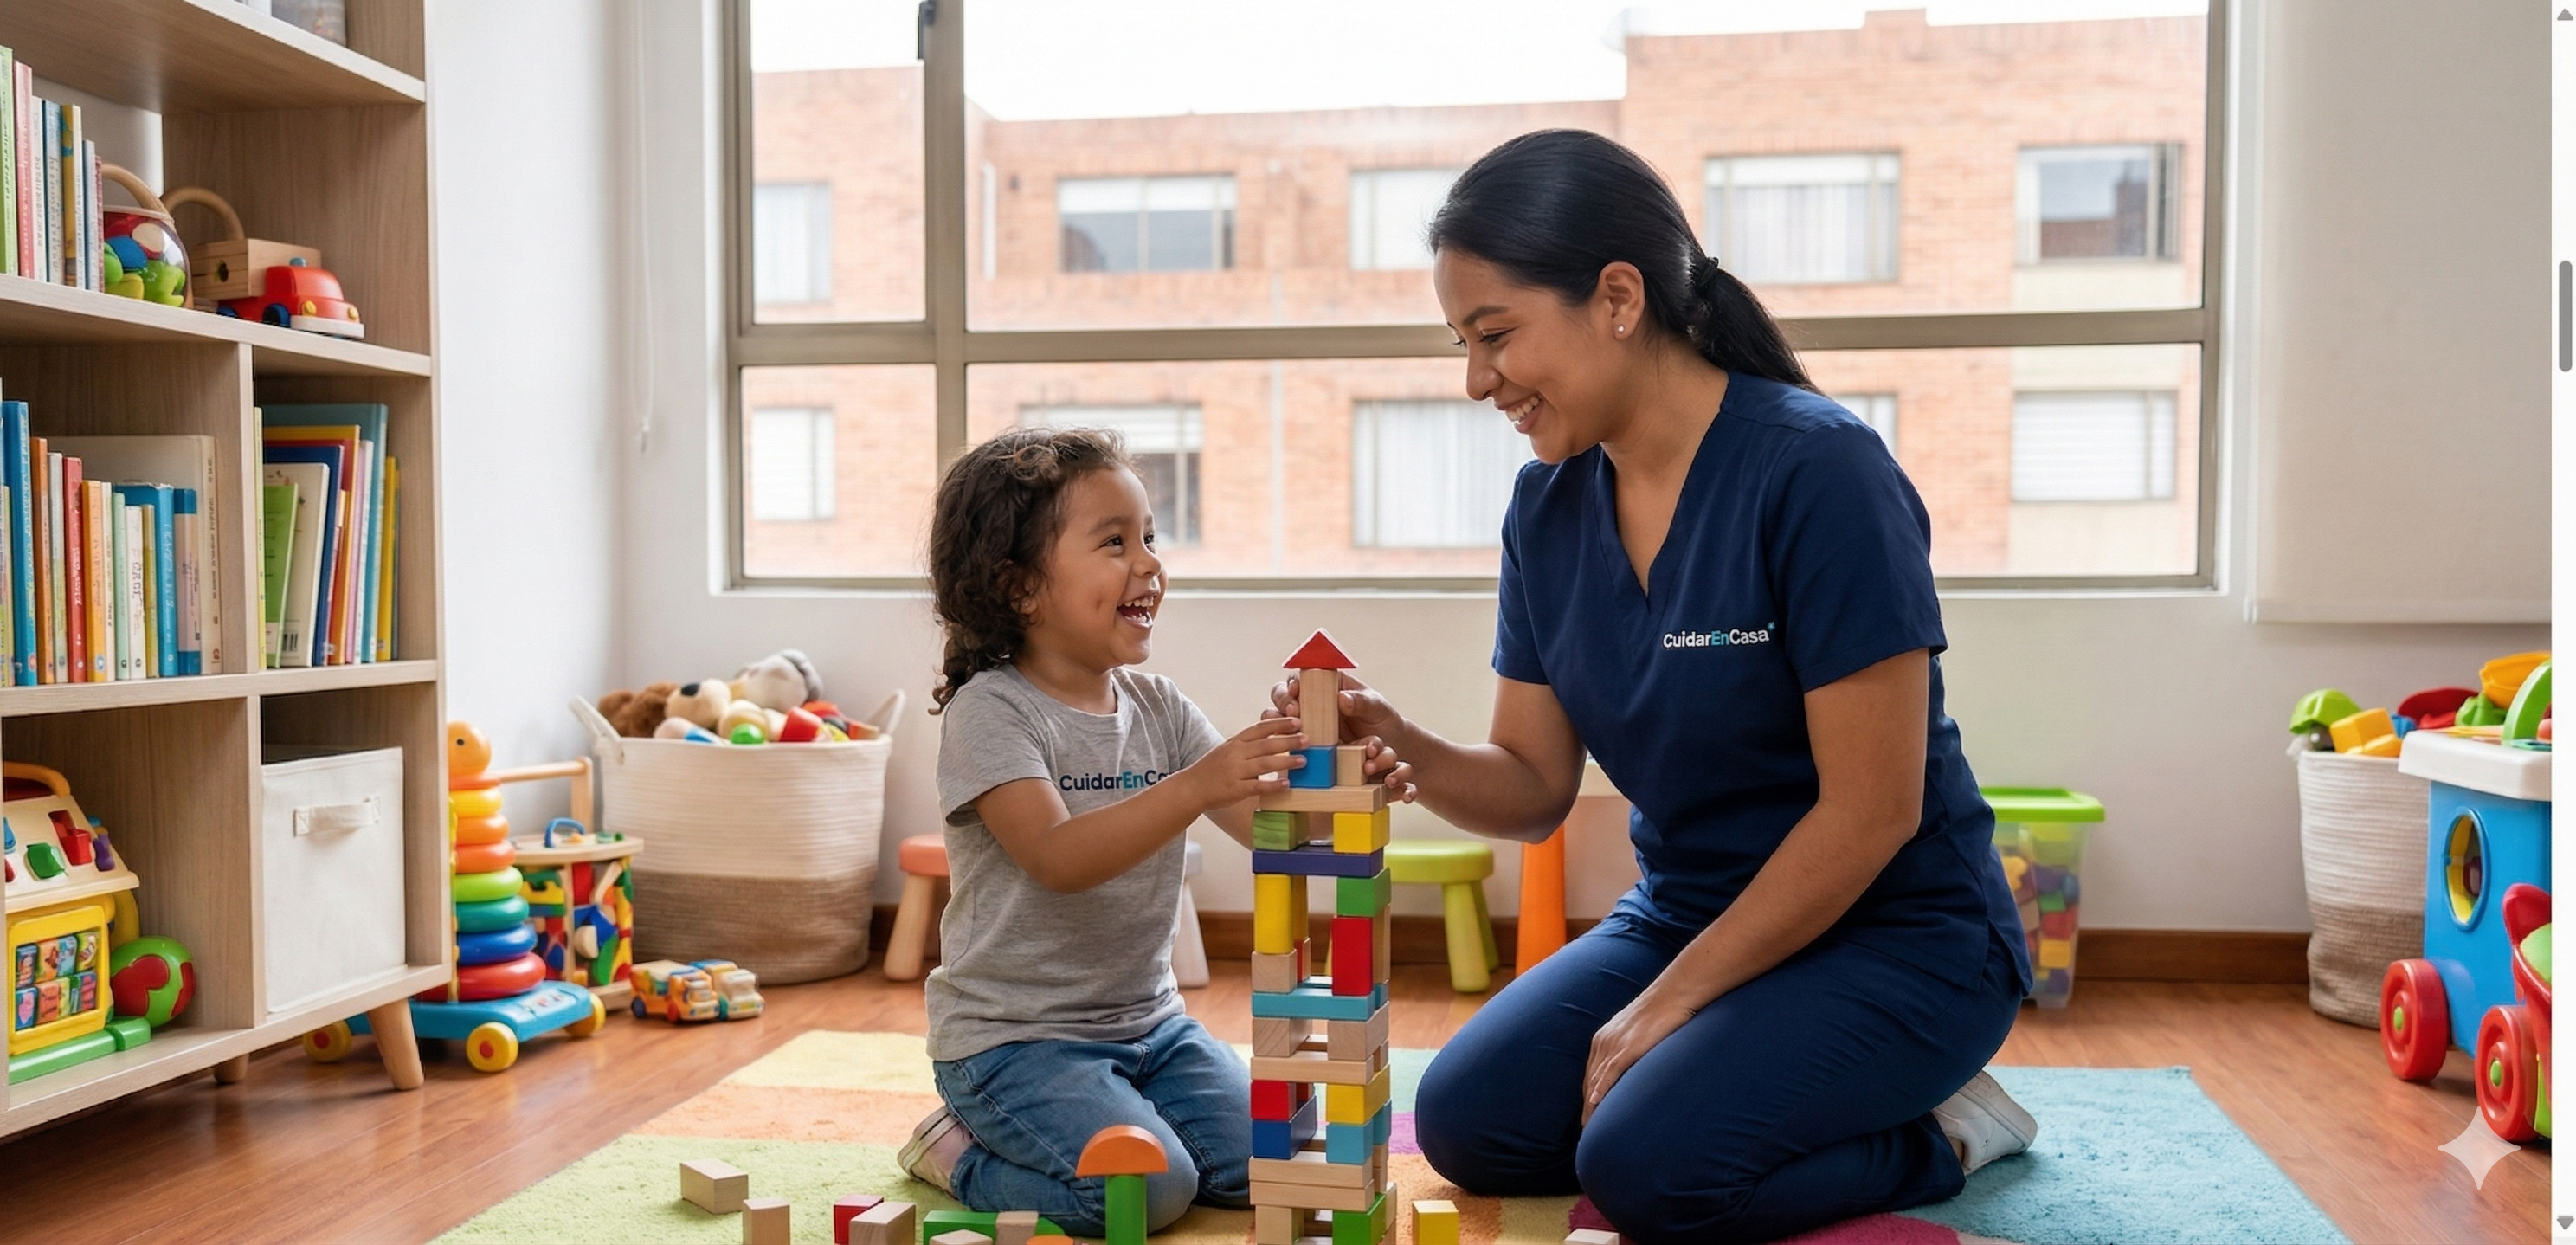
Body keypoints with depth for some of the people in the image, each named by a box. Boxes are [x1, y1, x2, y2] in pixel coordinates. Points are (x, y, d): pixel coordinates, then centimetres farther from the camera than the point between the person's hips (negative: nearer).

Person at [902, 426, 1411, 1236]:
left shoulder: (1157, 707, 4)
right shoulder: (990, 711, -15)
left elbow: (1263, 826, -2)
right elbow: (1058, 858, -28)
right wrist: (1196, 786, -41)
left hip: (1148, 1019, 7)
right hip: (1015, 1037, -6)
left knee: (1259, 1163, -7)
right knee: (1149, 1187, -23)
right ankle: (959, 1151, 3)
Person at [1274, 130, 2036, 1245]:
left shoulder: (1816, 470, -21)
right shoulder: (1549, 504, 0)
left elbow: (1871, 810, -21)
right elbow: (1533, 787, 3)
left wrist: (1669, 1001, -16)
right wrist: (1400, 746, -19)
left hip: (1894, 935, -6)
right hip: (1688, 915, 7)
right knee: (1469, 1122, -9)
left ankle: (1938, 1136, 2)